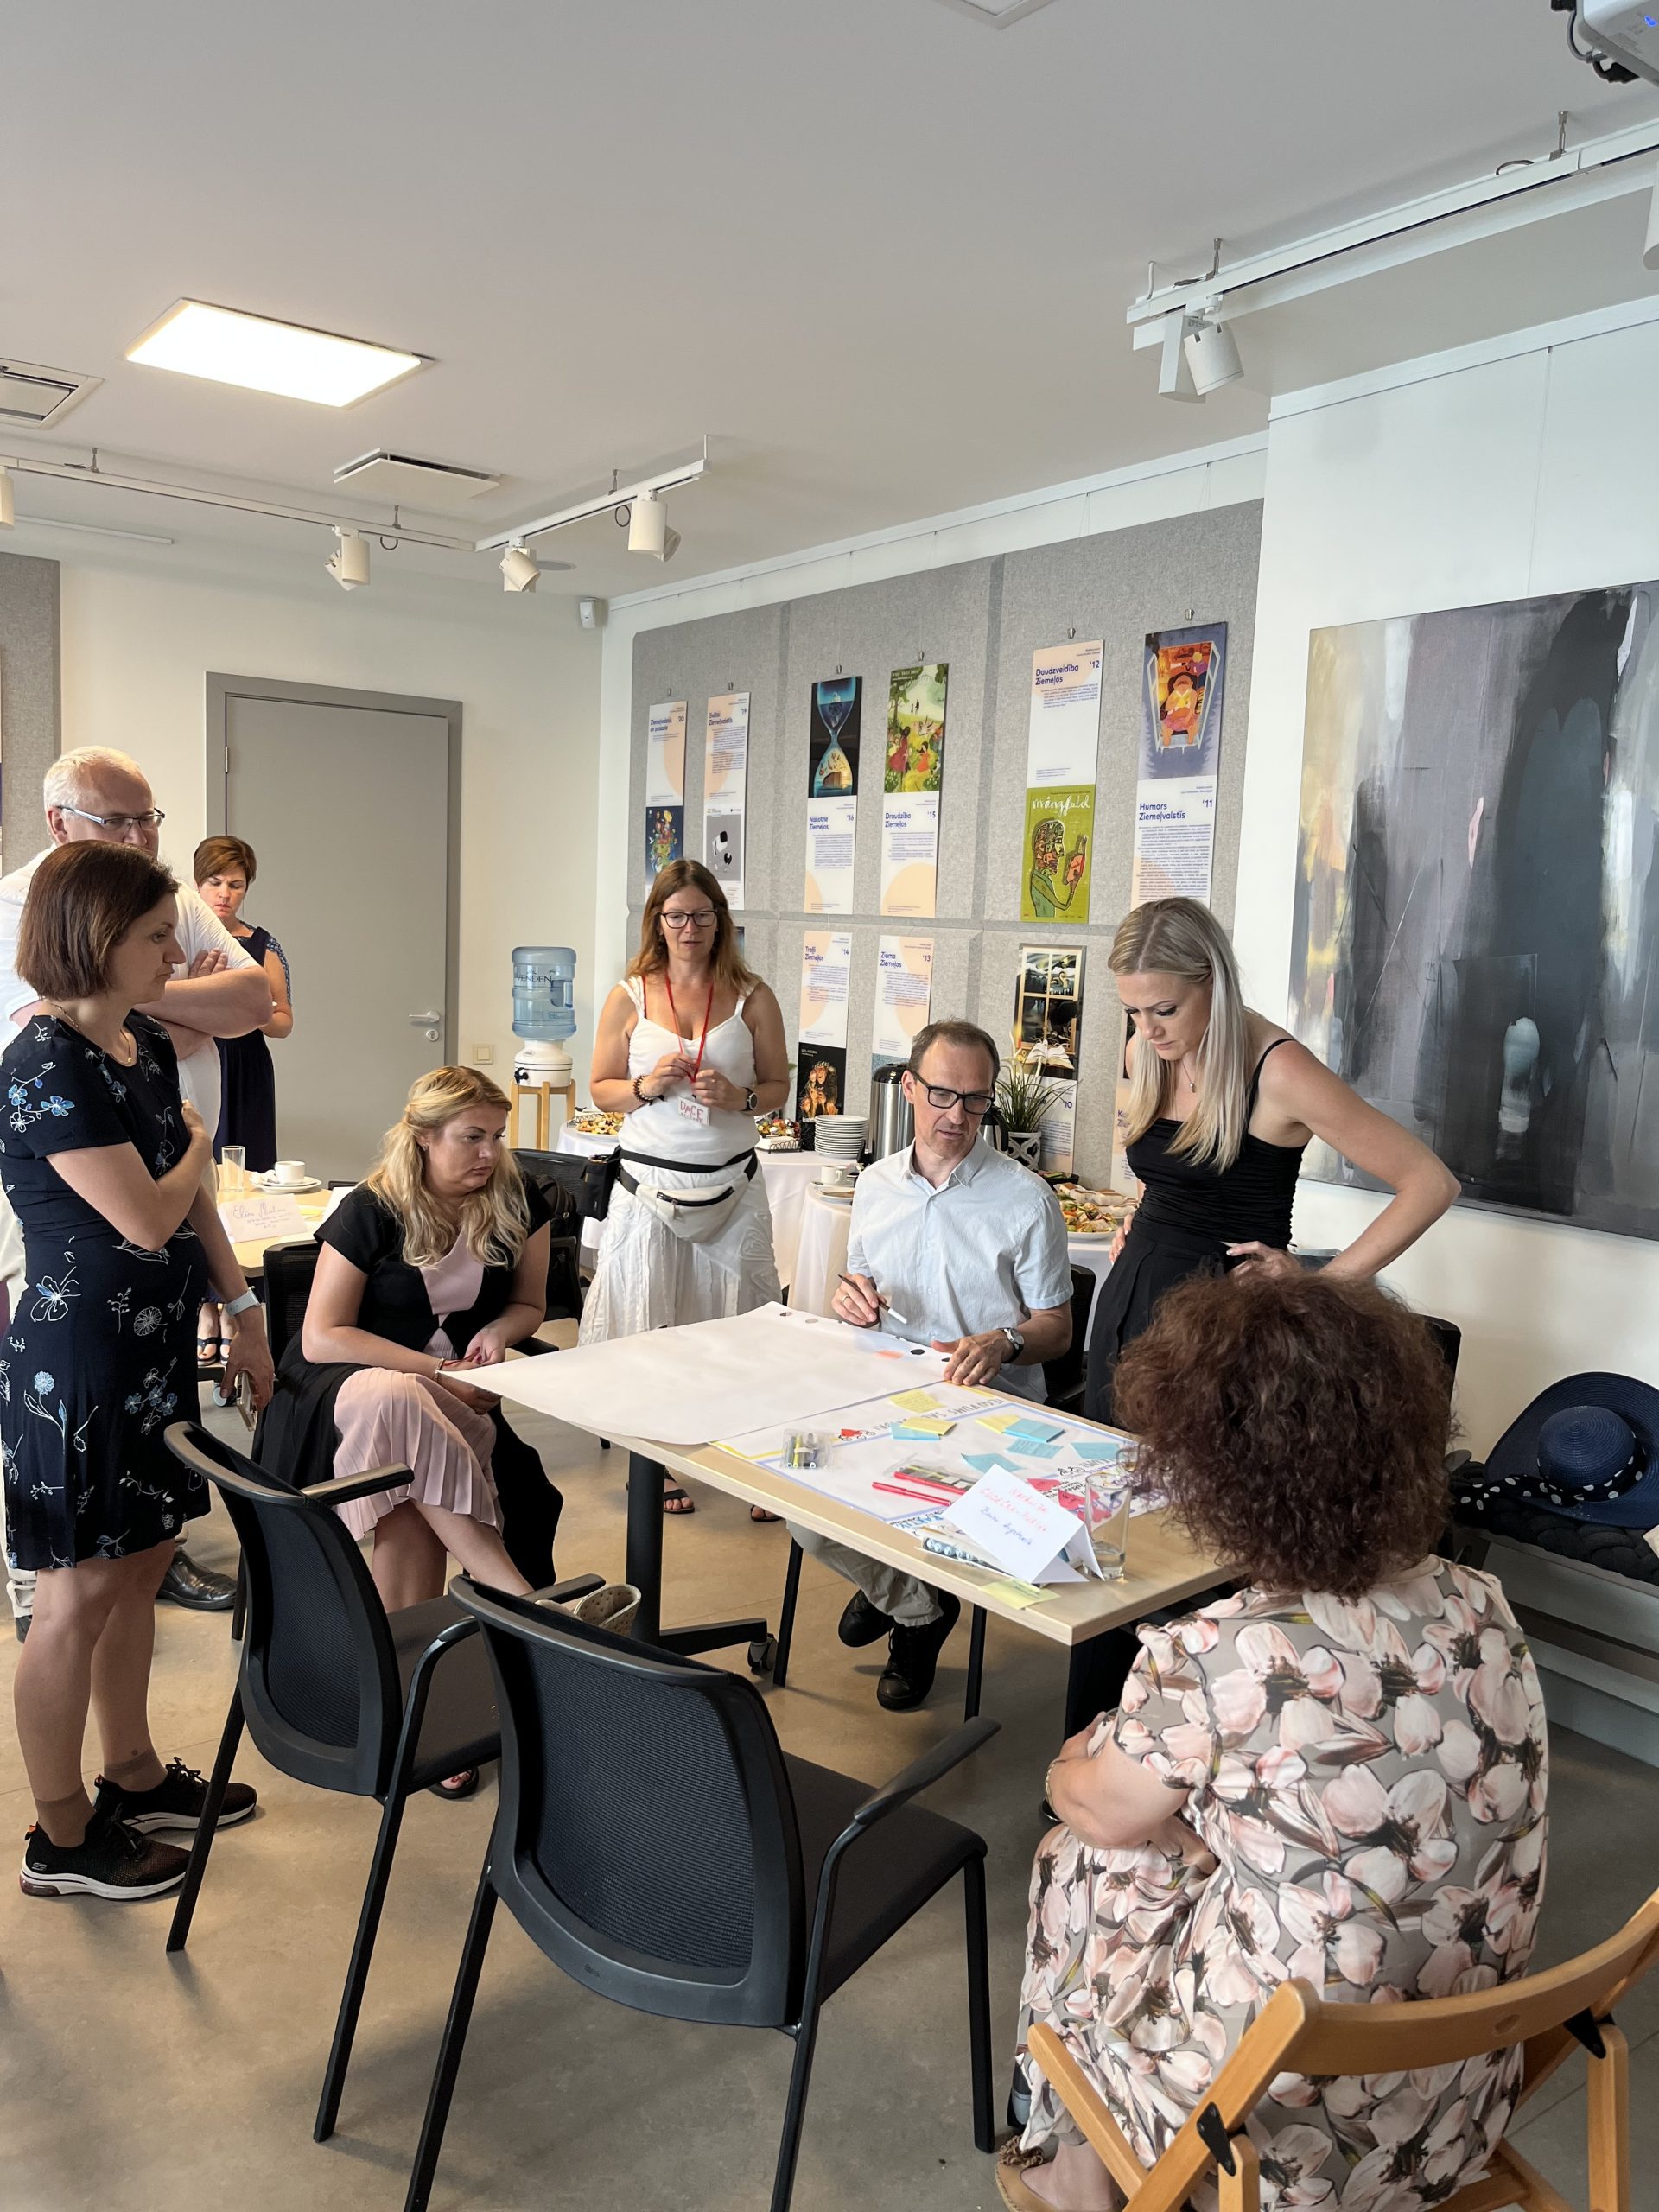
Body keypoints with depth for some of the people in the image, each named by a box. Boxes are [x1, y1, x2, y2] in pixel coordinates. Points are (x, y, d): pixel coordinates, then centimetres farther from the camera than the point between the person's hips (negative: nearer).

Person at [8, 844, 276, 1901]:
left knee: (142, 1565, 18)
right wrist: (197, 1143, -3)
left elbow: (196, 1200, 13)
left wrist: (245, 1313, 12)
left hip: (155, 1343, 8)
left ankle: (136, 1776, 36)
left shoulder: (149, 1044, 6)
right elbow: (149, 1218, -21)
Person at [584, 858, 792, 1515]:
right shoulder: (629, 998, 3)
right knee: (649, 1329, 4)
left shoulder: (751, 997, 4)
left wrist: (738, 1097, -13)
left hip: (731, 1184, 0)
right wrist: (647, 1086, -12)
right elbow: (600, 1089, 8)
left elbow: (779, 1086, 8)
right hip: (650, 1182, 0)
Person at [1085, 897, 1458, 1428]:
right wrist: (1146, 1223, 9)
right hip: (1128, 1298, 7)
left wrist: (1325, 1285, -17)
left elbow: (1432, 1184, -17)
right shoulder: (1145, 1055, 3)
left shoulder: (1277, 1071, -17)